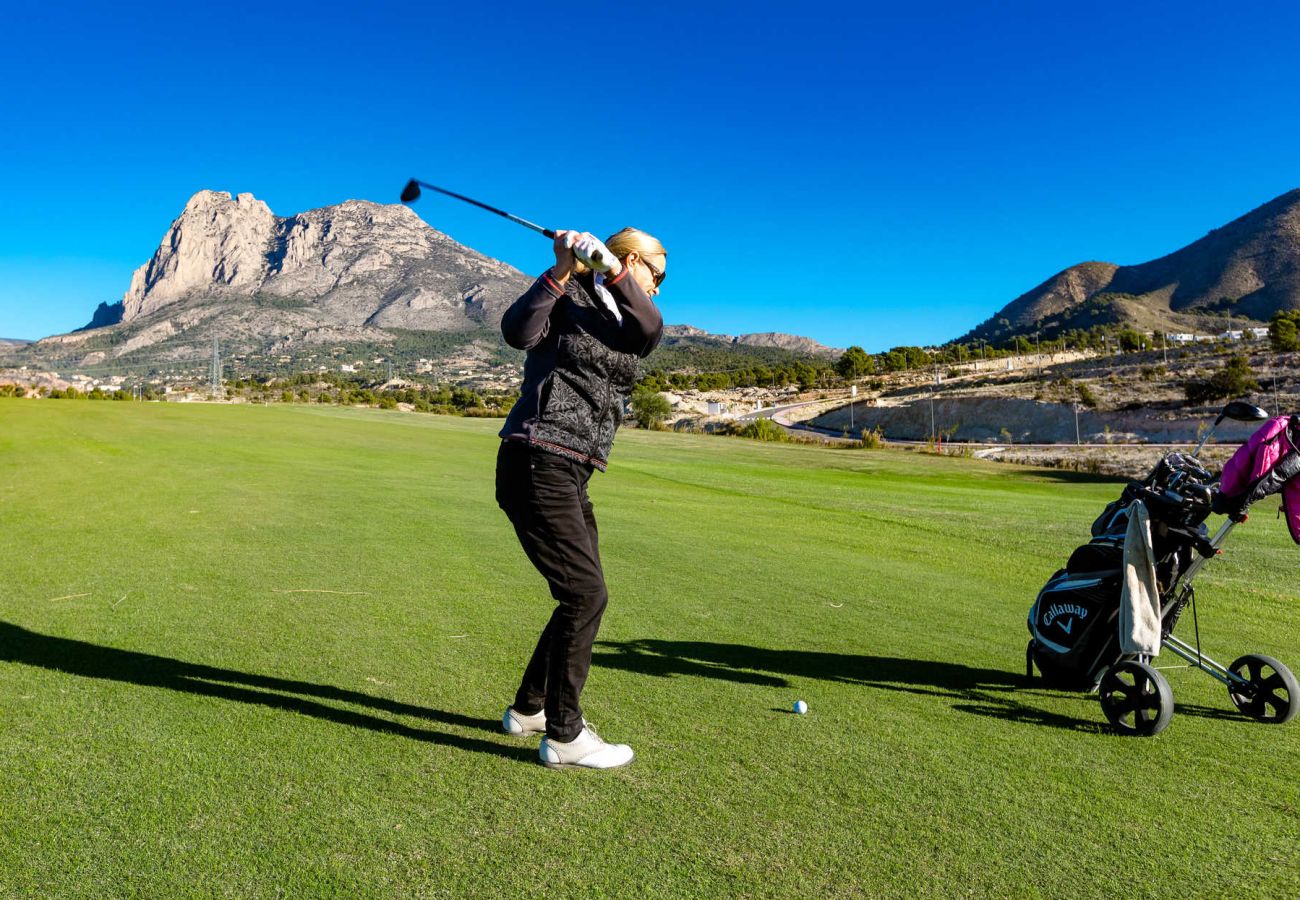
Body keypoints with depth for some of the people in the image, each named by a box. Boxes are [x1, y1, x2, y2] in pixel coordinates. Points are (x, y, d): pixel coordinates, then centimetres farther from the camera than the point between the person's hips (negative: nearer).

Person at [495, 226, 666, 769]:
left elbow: (651, 330, -5)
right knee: (585, 594, -11)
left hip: (571, 475, 9)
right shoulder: (567, 296, 0)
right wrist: (561, 271, -22)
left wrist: (610, 270, -17)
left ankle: (528, 709, 31)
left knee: (583, 596, 14)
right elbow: (517, 331, -18)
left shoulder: (625, 319, 18)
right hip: (537, 464, -8)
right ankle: (564, 736, 2)